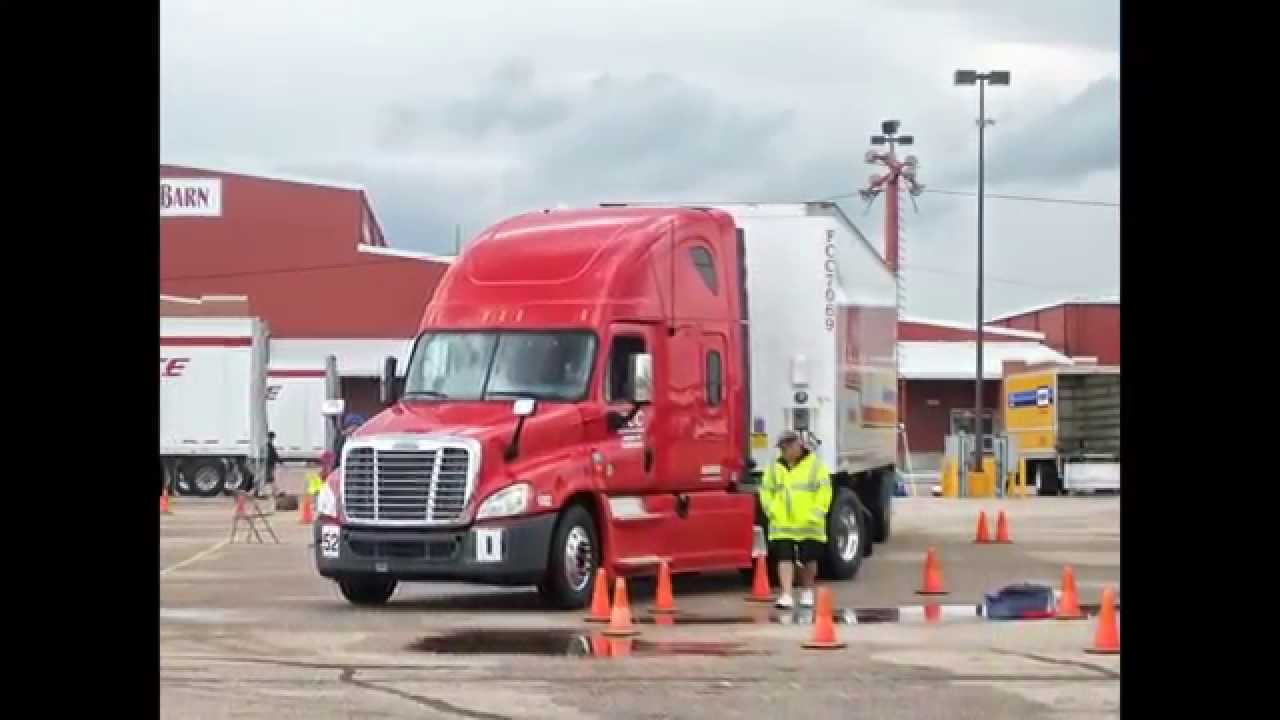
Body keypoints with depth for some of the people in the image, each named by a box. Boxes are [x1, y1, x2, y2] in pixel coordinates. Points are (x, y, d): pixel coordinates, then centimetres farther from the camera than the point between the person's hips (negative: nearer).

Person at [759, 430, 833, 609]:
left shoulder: (815, 465, -2)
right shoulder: (774, 468, 8)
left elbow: (824, 492, -6)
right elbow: (766, 492, 12)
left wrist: (815, 514, -14)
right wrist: (773, 512, -2)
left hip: (809, 527, -2)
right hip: (782, 525, 2)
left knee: (809, 560, 10)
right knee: (785, 559, -8)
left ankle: (807, 592, 27)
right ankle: (786, 595, -10)